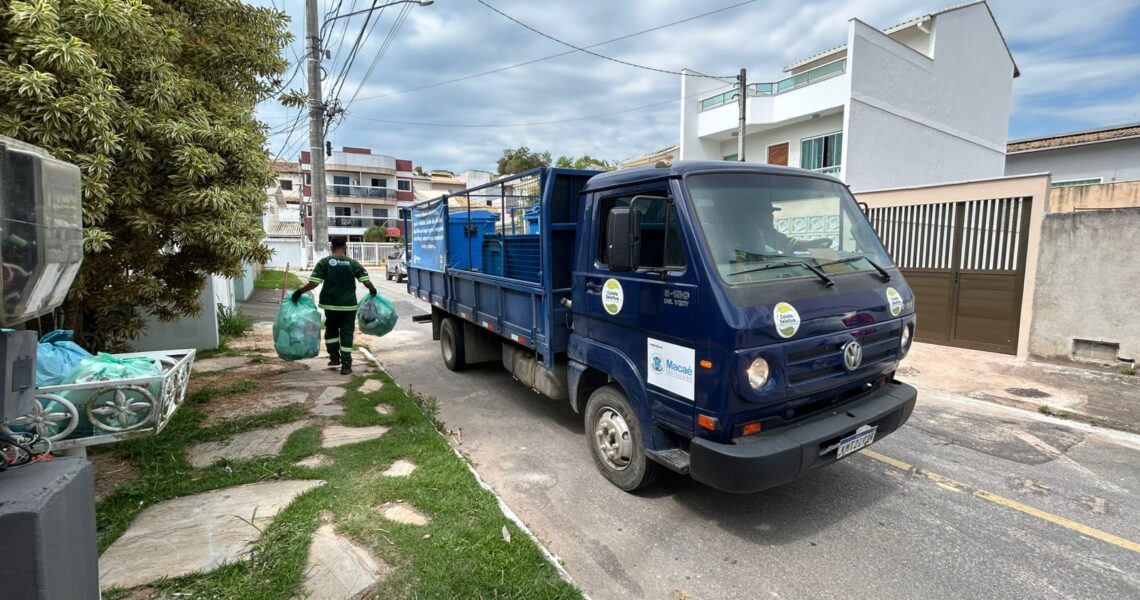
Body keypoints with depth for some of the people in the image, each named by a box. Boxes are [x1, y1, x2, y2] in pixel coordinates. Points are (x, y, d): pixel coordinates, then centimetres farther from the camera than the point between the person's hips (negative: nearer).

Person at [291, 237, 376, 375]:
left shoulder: (324, 262, -3)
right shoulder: (352, 263, -3)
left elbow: (313, 283, -12)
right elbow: (367, 282, -9)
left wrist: (299, 291, 1)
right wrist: (372, 290, 11)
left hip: (330, 304, 1)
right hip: (348, 304, -1)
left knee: (331, 330, 24)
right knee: (347, 334, 5)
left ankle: (334, 357, 26)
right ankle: (346, 366, 7)